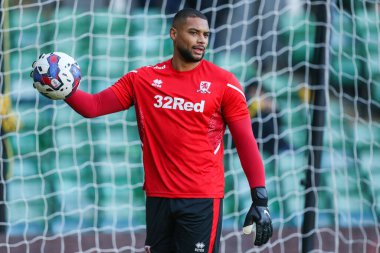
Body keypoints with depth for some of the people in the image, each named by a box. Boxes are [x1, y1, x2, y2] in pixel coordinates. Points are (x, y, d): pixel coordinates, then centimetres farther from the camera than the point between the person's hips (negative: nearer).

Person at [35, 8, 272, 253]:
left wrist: (260, 200, -9)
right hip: (157, 197, 3)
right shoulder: (143, 79, 6)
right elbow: (92, 106, 5)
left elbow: (246, 142, -2)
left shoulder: (223, 83, -2)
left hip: (203, 200, -3)